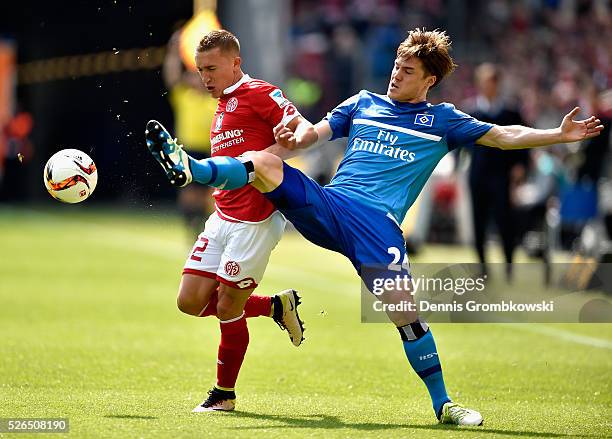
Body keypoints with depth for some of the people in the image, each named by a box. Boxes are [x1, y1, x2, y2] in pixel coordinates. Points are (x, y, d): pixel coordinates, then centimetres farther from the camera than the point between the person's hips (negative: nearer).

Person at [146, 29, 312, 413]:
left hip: (255, 219, -9)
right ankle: (277, 306, 21)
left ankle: (225, 395, 15)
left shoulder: (259, 94, -8)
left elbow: (306, 129, -19)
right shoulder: (222, 108, 20)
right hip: (223, 218, 9)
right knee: (191, 302, 4)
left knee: (228, 309, -3)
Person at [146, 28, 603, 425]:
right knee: (265, 162, -21)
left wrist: (561, 134, -1)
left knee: (403, 307, -14)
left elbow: (505, 135, 11)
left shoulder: (441, 120, 13)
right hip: (328, 204, 2)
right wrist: (291, 139, -8)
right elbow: (313, 133, 16)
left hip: (377, 221, -2)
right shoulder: (364, 103, 20)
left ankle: (442, 403, -4)